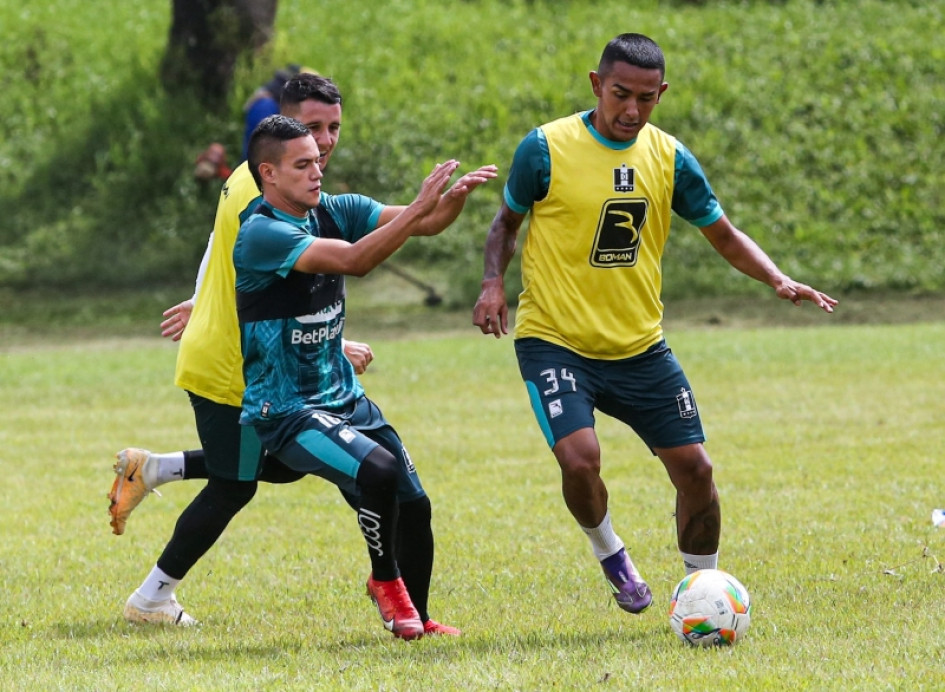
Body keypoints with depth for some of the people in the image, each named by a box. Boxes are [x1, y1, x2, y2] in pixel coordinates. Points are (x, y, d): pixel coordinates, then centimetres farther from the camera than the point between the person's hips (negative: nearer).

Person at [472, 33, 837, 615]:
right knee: (580, 457, -25)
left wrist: (778, 280, -8)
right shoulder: (547, 148, -9)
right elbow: (507, 222, 6)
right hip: (555, 341, -4)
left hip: (640, 348, 4)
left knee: (694, 466, 0)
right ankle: (610, 554, 7)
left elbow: (724, 235, 9)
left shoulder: (670, 158, 1)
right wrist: (493, 282, -12)